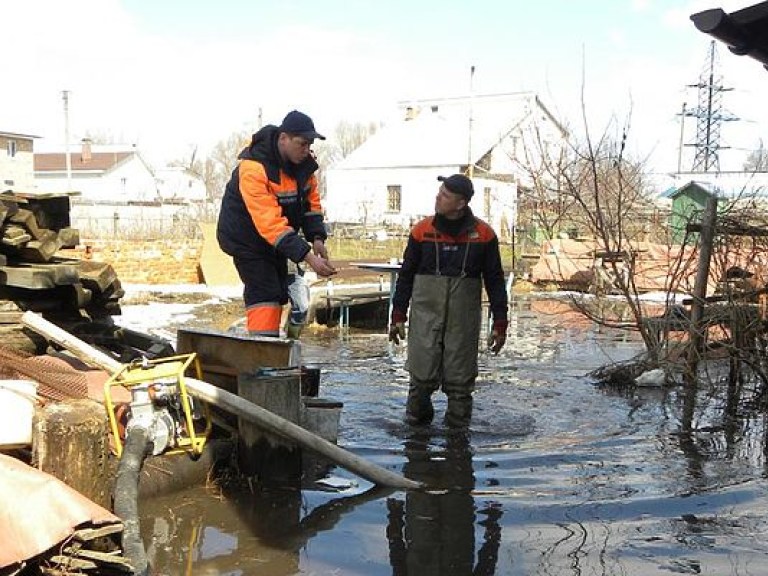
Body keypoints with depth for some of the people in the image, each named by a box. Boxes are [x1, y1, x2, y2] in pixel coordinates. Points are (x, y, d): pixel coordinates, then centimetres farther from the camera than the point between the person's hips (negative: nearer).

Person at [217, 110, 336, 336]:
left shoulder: (304, 161, -8)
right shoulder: (254, 167, -32)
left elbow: (311, 201, 3)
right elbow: (270, 223, -37)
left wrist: (316, 237, -15)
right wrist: (308, 257, -42)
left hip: (274, 240, 8)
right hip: (246, 238, -8)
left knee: (278, 295, 12)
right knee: (263, 295, -18)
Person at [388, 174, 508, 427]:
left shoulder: (483, 234, 1)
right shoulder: (422, 230, 2)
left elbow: (495, 281, 6)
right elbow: (406, 275, 8)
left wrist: (500, 324, 3)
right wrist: (398, 316, 7)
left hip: (464, 319, 0)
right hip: (425, 314, 0)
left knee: (460, 378, 5)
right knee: (422, 376, -3)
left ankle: (458, 428, 19)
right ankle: (416, 422, 16)